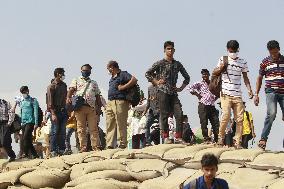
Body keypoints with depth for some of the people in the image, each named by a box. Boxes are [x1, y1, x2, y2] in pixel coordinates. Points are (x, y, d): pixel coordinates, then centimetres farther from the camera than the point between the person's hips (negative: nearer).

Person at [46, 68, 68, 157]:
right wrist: (53, 114, -18)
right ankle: (53, 151, -3)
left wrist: (66, 111, 13)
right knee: (55, 132, -5)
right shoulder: (51, 86, -5)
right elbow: (50, 101, -10)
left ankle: (61, 150, 8)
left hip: (63, 111, 6)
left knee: (62, 132, 5)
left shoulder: (64, 85, 15)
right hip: (56, 111, -6)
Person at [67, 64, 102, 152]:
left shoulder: (94, 83, 26)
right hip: (80, 107, -2)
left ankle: (96, 147, -5)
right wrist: (69, 98, -19)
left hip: (91, 108, 2)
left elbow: (97, 96, 21)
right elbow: (71, 90, 2)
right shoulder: (76, 81, 18)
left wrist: (99, 108, 8)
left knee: (93, 128, -4)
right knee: (81, 129, -5)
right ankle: (83, 147, -5)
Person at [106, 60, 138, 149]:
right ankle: (109, 145, 5)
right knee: (110, 125, 5)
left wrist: (123, 87, -16)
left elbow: (134, 80, -15)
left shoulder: (123, 74, -1)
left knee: (121, 125, -8)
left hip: (120, 102, -9)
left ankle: (122, 145, -8)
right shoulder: (112, 78, 24)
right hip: (110, 103, 9)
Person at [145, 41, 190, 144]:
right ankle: (165, 137, 2)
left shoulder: (177, 64, 14)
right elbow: (147, 74, 1)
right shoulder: (160, 63, 2)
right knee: (164, 115, -4)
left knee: (179, 114, -7)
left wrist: (181, 87, 12)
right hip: (163, 92, -4)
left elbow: (187, 77, 23)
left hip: (174, 93, 4)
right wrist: (156, 82, -3)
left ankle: (178, 137, -3)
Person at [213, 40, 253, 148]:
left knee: (239, 119, -4)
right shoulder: (223, 60, 7)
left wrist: (249, 90, 1)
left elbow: (245, 78, 15)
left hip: (237, 95, 2)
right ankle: (221, 137, 2)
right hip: (226, 93, -2)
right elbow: (214, 73, 14)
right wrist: (220, 68, -7)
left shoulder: (243, 62, 12)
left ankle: (238, 142, 0)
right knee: (226, 115, -17)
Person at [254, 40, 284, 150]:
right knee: (271, 113, -25)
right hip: (271, 91, -3)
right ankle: (263, 139, -23)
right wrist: (256, 94, 7)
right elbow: (259, 78, 12)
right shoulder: (265, 62, 3)